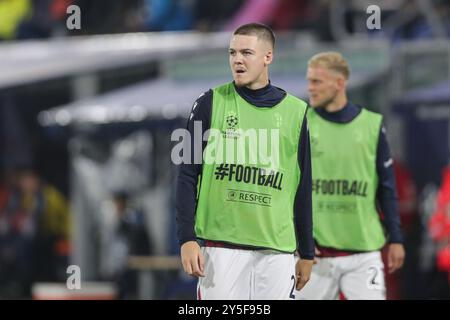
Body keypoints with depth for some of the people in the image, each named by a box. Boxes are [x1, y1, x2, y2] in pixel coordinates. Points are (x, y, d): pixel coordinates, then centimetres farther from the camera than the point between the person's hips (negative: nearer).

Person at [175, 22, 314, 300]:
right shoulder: (211, 103, 3)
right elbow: (188, 175, 3)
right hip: (220, 244, -1)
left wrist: (307, 253, 14)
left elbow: (303, 189, 13)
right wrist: (187, 238, -6)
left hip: (277, 249, 2)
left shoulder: (295, 111, 8)